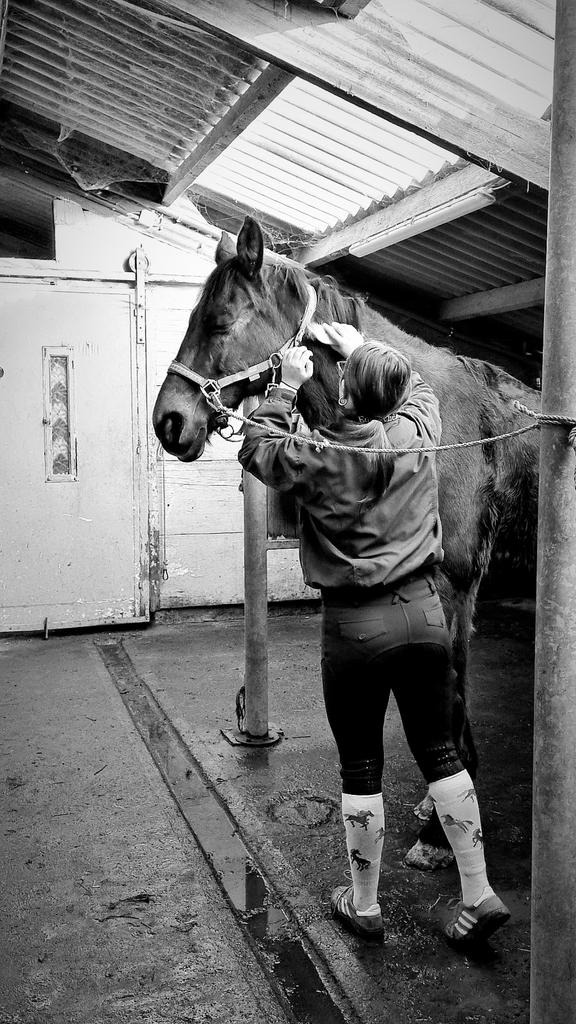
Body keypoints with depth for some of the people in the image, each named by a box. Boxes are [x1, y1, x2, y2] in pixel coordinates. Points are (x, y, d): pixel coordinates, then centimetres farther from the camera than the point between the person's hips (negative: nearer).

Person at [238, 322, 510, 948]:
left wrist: (288, 385, 9)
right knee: (440, 754, 15)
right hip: (422, 610, 4)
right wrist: (361, 349, 25)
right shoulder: (418, 431, -3)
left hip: (354, 625, -4)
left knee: (360, 769, 10)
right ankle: (479, 894, 23)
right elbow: (419, 388, 21)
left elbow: (255, 448, 6)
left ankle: (363, 906, 26)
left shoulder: (316, 458, -14)